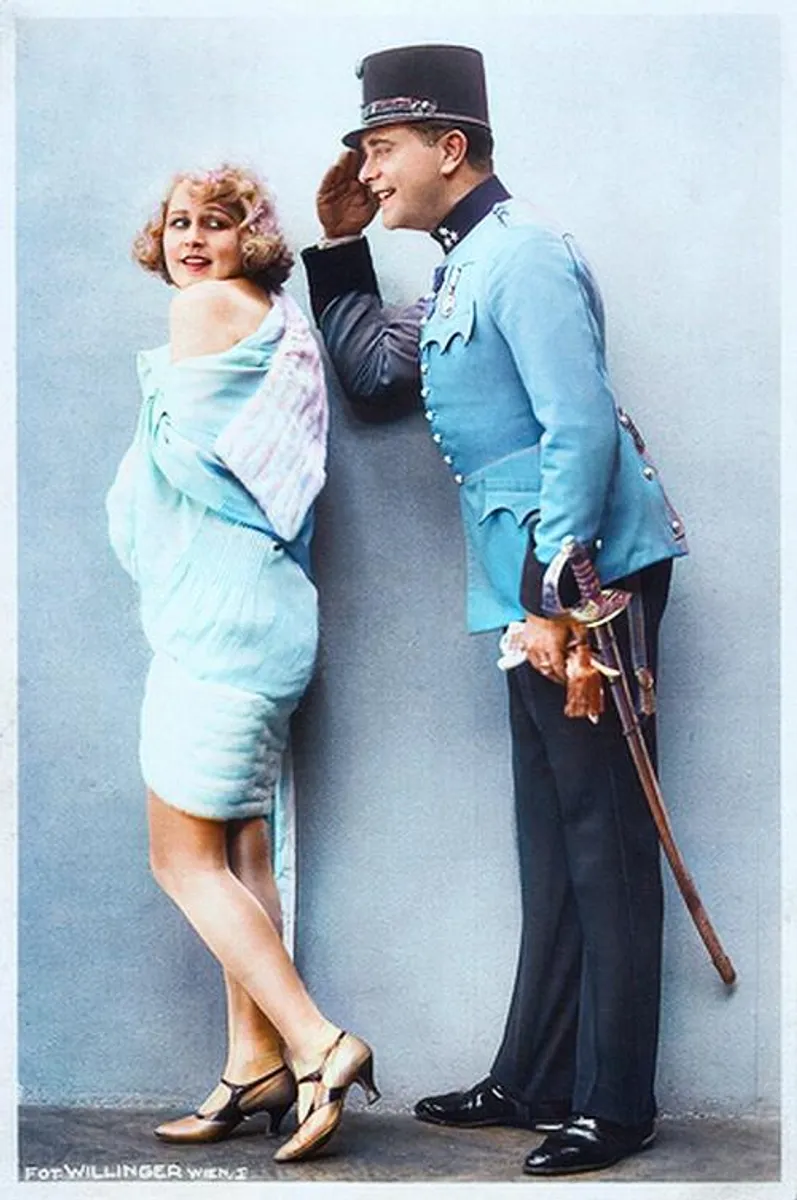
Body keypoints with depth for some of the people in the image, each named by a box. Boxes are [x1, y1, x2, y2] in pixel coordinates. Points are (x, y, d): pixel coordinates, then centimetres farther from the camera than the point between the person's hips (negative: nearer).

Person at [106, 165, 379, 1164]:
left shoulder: (203, 309, -6)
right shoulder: (282, 328, 19)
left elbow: (172, 452, 2)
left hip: (216, 617, -9)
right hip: (265, 612, 9)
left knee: (184, 860, -5)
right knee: (239, 850, 10)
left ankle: (317, 1044, -8)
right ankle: (256, 1064, 13)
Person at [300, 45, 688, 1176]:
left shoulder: (521, 251, -13)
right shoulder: (463, 271, 17)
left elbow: (582, 427, -21)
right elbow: (372, 369, 29)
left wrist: (553, 596, -23)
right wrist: (338, 248, 19)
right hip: (544, 585, 10)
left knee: (602, 842, -3)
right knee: (554, 843, 14)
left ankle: (615, 1105, 6)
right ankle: (535, 1080, 25)